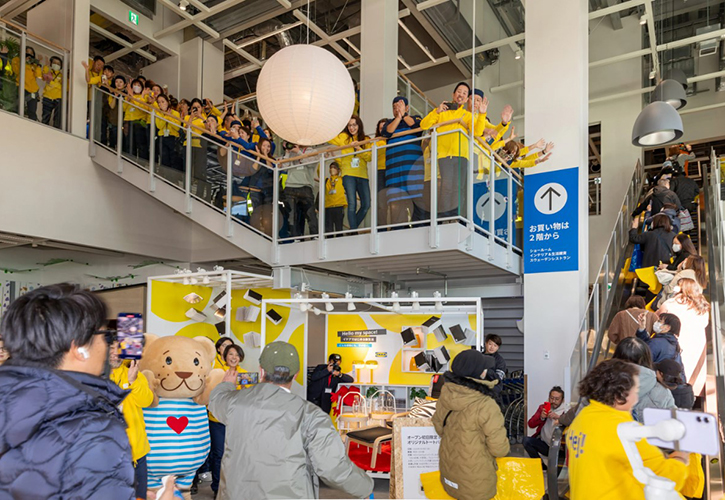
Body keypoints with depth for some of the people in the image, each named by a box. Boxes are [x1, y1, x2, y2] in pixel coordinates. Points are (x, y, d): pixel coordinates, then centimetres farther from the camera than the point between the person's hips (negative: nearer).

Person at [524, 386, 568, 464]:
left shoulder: (566, 410, -4)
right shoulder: (543, 407, 7)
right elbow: (530, 424, 1)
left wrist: (558, 417, -32)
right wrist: (541, 418, -16)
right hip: (544, 444, 5)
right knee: (526, 440, -20)